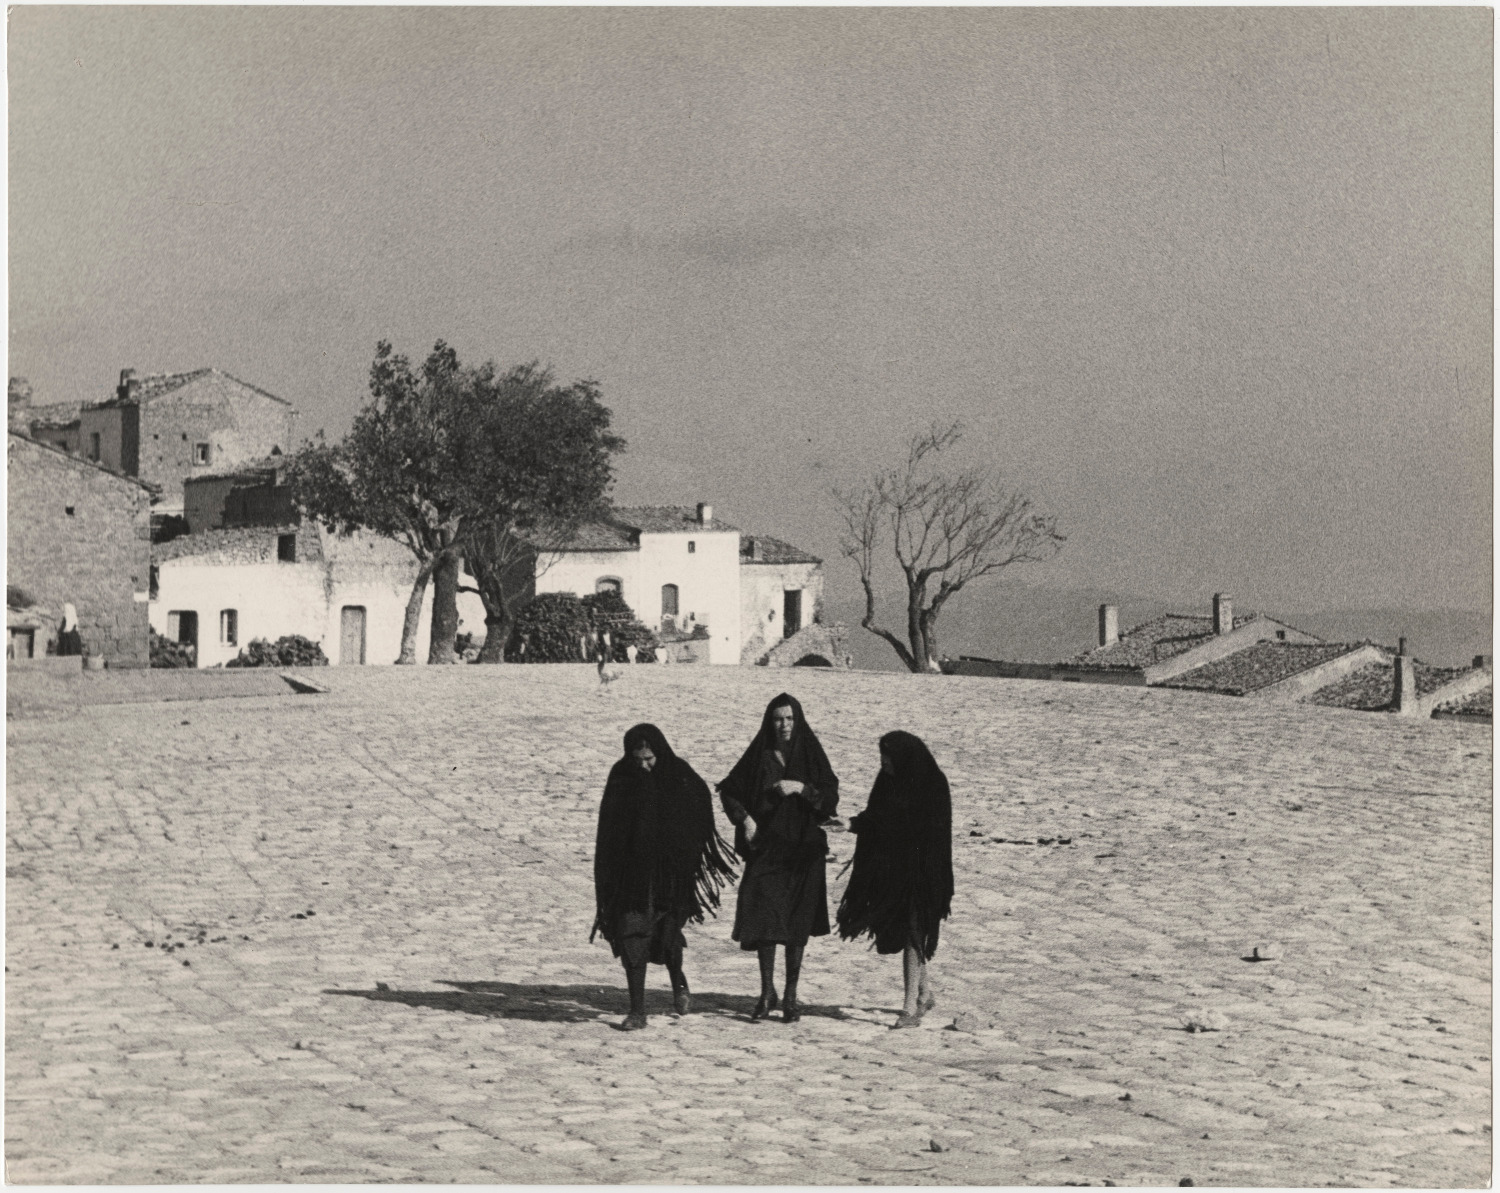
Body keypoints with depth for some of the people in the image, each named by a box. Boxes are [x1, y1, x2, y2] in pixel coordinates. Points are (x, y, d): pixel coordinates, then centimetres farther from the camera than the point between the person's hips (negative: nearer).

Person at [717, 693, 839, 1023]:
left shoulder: (811, 754, 2)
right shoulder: (758, 755, 3)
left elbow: (830, 799, -3)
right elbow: (729, 790, 9)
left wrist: (801, 787, -18)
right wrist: (744, 818, -6)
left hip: (802, 851, 0)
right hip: (765, 848, 0)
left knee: (796, 925, 0)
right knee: (764, 919, -7)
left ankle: (791, 996, 9)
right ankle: (767, 992, 6)